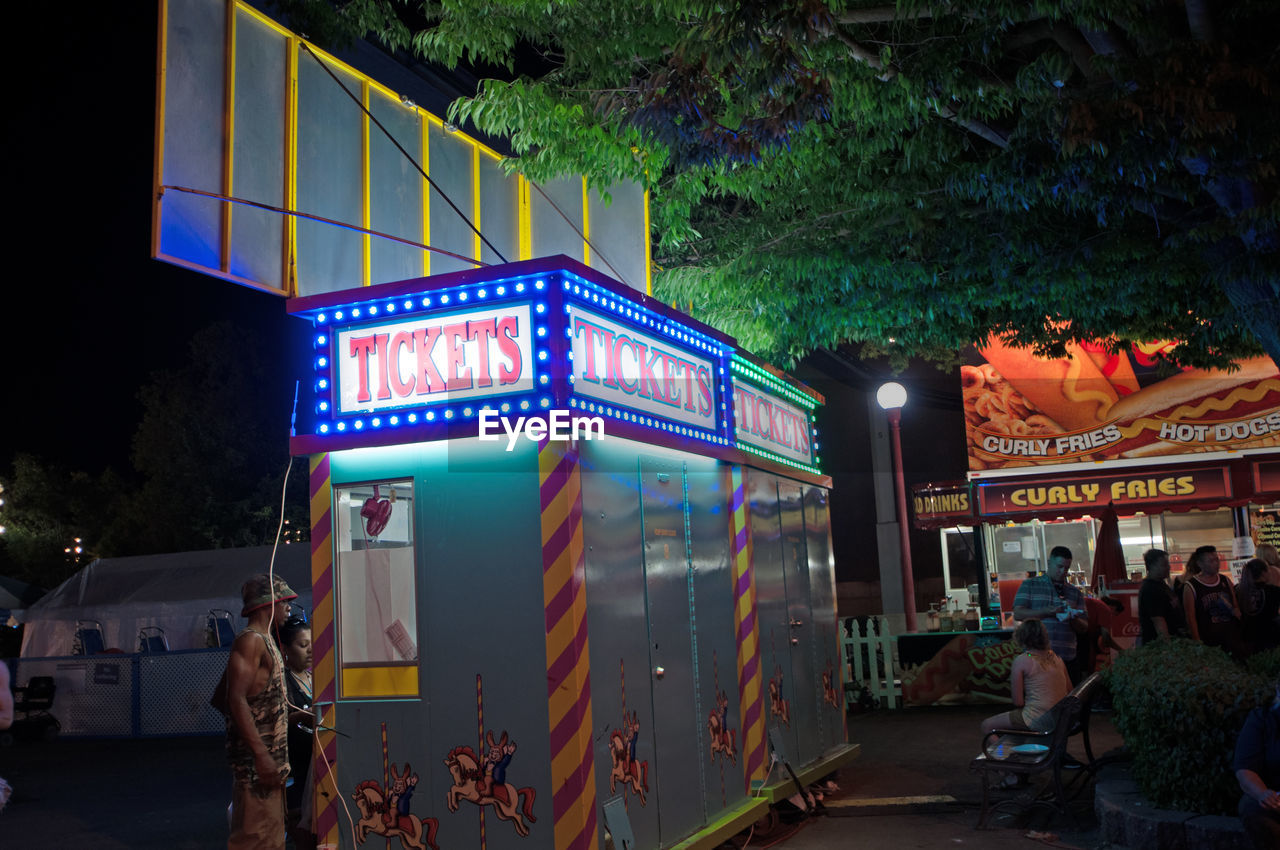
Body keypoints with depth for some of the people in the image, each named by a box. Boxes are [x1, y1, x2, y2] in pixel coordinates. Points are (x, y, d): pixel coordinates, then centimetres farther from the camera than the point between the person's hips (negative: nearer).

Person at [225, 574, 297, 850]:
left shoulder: (266, 641, 18)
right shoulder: (250, 640, -12)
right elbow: (236, 700, -21)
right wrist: (261, 755, -25)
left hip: (270, 756, 10)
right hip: (255, 757, -10)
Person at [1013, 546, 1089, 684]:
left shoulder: (1075, 593, 17)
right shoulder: (1030, 585, 8)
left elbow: (1084, 628, 14)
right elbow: (1018, 614, -5)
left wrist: (1073, 619, -8)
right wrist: (1046, 612, -16)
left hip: (1067, 658, 3)